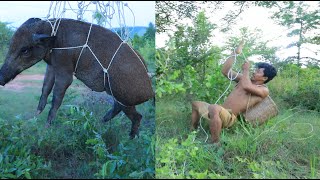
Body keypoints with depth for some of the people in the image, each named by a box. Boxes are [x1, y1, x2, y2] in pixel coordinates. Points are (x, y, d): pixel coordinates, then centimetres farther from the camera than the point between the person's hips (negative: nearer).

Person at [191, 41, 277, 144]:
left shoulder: (264, 90, -5)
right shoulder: (245, 79, 19)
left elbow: (246, 86, -26)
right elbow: (225, 71, 14)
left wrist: (245, 70, -8)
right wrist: (236, 52, 12)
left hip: (230, 116, -9)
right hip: (221, 112, 9)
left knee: (214, 108, -41)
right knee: (196, 104, 21)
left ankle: (215, 144, -32)